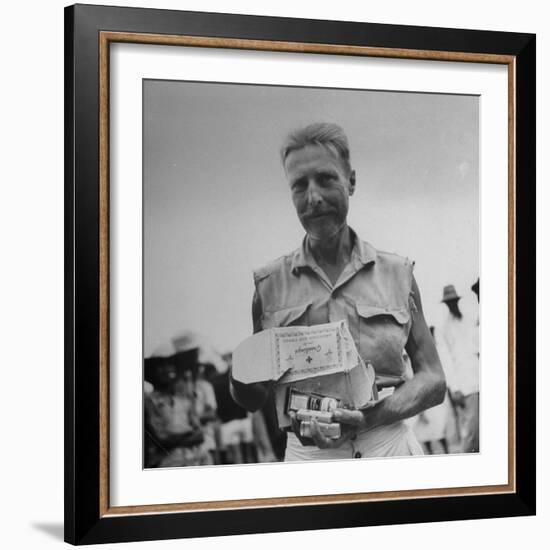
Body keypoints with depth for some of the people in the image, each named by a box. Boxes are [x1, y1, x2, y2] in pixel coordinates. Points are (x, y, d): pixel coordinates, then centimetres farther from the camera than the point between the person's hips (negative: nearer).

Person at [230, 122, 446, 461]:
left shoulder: (397, 274, 2)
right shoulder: (270, 284, 3)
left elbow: (433, 380, 2)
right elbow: (257, 398, 8)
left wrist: (374, 415, -16)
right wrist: (240, 384, -15)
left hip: (389, 446, 0)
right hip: (308, 455, 0)